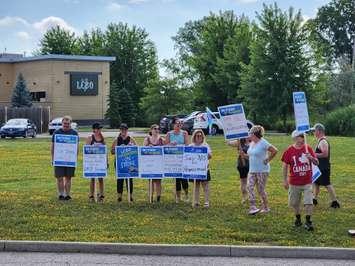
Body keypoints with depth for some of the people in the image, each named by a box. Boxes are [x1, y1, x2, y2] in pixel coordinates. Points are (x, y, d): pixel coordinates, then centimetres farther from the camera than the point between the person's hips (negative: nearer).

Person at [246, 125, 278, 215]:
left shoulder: (263, 143, -15)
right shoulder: (252, 143, 9)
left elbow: (275, 151, -15)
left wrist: (268, 160, -11)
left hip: (262, 170, -7)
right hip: (252, 170, 7)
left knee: (261, 190, 0)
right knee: (249, 187, -10)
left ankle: (266, 208, 17)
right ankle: (253, 207, -10)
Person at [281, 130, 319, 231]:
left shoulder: (308, 148, -2)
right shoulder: (289, 151, -6)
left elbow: (316, 162, 1)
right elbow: (285, 166, 0)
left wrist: (311, 157, -21)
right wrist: (285, 180, 0)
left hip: (307, 182, 0)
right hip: (294, 183, 0)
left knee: (309, 202, -7)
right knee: (294, 203, 12)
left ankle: (308, 222, 3)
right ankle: (298, 219, 33)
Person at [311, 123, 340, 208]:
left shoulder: (323, 141, -19)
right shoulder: (321, 140, 13)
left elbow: (325, 154, -30)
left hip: (323, 168, -11)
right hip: (320, 167, 11)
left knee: (327, 184, -6)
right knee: (316, 182, 18)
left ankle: (335, 202, -1)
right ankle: (315, 199, 29)